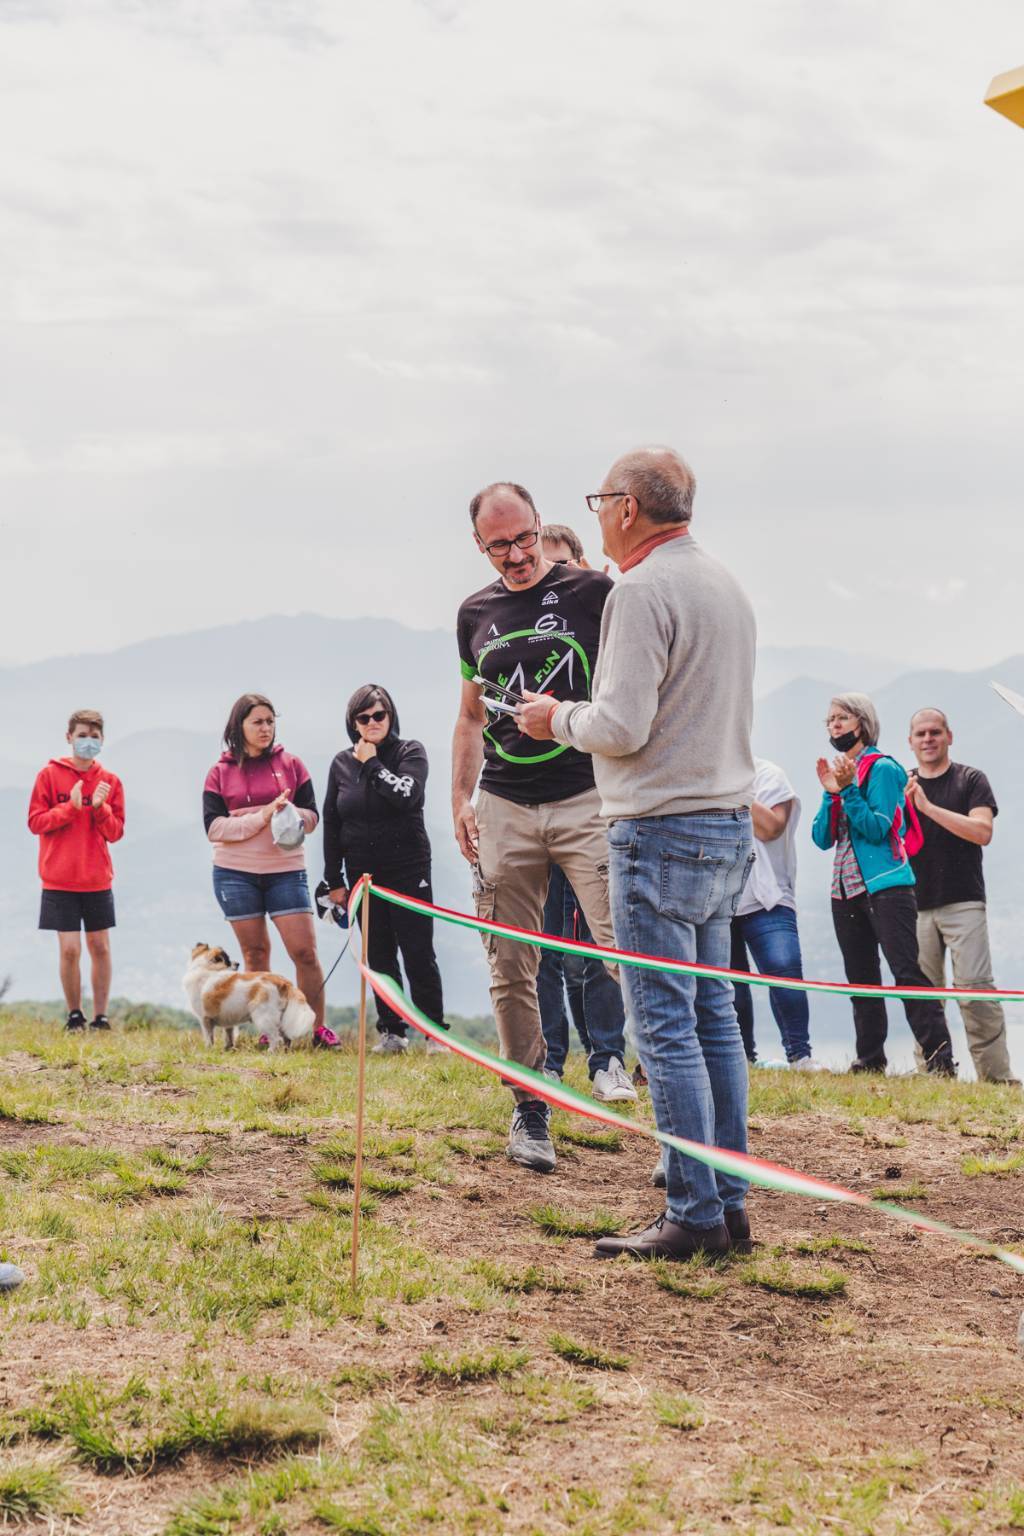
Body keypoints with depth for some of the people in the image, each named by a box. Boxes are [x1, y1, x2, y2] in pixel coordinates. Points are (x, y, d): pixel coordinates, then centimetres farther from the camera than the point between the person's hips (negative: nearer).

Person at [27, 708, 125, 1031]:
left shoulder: (110, 781, 4)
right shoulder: (50, 775, -2)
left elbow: (116, 832, 3)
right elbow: (35, 822, -5)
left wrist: (100, 807, -14)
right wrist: (70, 807, -16)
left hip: (98, 880, 2)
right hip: (60, 880, -2)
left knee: (100, 947, 4)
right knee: (70, 949, -5)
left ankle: (100, 1016, 12)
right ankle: (74, 1015, 10)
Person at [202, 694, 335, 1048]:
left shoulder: (291, 765, 5)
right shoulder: (220, 773, 3)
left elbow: (311, 816, 2)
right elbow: (214, 827, -5)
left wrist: (260, 812, -14)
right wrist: (261, 817, -19)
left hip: (285, 870, 0)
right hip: (235, 874, 0)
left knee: (305, 951, -6)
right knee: (255, 953, 4)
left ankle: (318, 1028, 3)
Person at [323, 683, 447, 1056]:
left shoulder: (410, 753, -2)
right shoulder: (342, 763, 7)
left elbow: (406, 796, -21)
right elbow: (331, 824, 10)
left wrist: (372, 763, -14)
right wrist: (334, 881, 8)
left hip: (408, 870, -3)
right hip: (362, 871, 3)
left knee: (418, 953, -5)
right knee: (379, 956, 4)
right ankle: (391, 1032, 10)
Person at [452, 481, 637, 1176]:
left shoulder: (592, 592, -1)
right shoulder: (476, 613, 12)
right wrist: (461, 799, 13)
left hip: (586, 797, -3)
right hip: (504, 807, 4)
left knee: (623, 937, -20)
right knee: (512, 970, 4)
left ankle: (607, 1050, 0)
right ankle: (530, 1109, 13)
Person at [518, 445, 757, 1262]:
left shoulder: (642, 590, -14)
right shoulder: (726, 584, 14)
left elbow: (622, 727, -18)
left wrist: (558, 718, 0)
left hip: (663, 831, -9)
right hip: (731, 820, 9)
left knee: (665, 1026, -6)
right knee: (714, 1015, 11)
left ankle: (695, 1214, -5)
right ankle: (730, 1202, 13)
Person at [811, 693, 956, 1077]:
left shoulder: (882, 769, -4)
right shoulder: (838, 772, 16)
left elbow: (879, 829, -13)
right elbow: (822, 838, 8)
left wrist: (848, 790, -20)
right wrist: (831, 793, -6)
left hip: (885, 886, -8)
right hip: (846, 889, 8)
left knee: (907, 970, -15)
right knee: (861, 979, 8)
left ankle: (939, 1057, -20)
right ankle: (869, 1059, 12)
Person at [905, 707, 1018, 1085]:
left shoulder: (970, 780, 5)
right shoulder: (901, 785, 13)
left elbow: (982, 832, -10)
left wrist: (929, 806, -16)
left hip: (963, 903, -3)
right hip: (916, 905, 3)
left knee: (975, 988, -12)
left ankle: (997, 1077, -12)